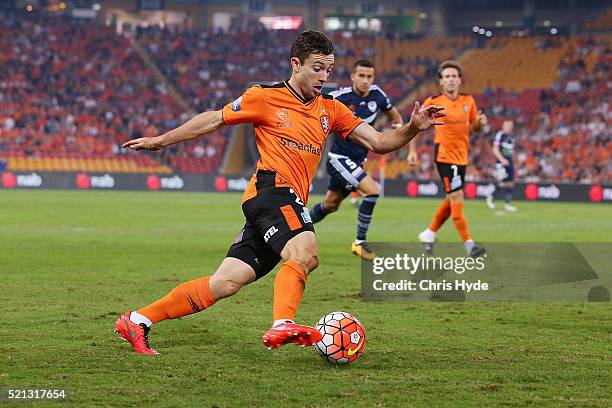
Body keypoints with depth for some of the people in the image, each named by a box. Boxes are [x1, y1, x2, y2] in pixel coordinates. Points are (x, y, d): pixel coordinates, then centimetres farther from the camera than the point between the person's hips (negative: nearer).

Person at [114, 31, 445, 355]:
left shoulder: (330, 110, 17)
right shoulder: (266, 98, 1)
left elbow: (377, 142, 13)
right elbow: (215, 120, 10)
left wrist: (412, 128, -5)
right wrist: (161, 140, 13)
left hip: (289, 202, 6)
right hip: (272, 188, -6)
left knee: (227, 282, 2)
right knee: (305, 253, -33)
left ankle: (137, 321, 9)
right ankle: (282, 325, -51)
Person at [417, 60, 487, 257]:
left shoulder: (468, 101, 6)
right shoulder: (433, 102, -7)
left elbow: (473, 128, 16)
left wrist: (479, 122, -7)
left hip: (461, 157, 6)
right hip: (444, 156, -6)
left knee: (451, 200, 14)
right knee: (457, 198, -13)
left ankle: (429, 234, 33)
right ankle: (468, 244, -13)